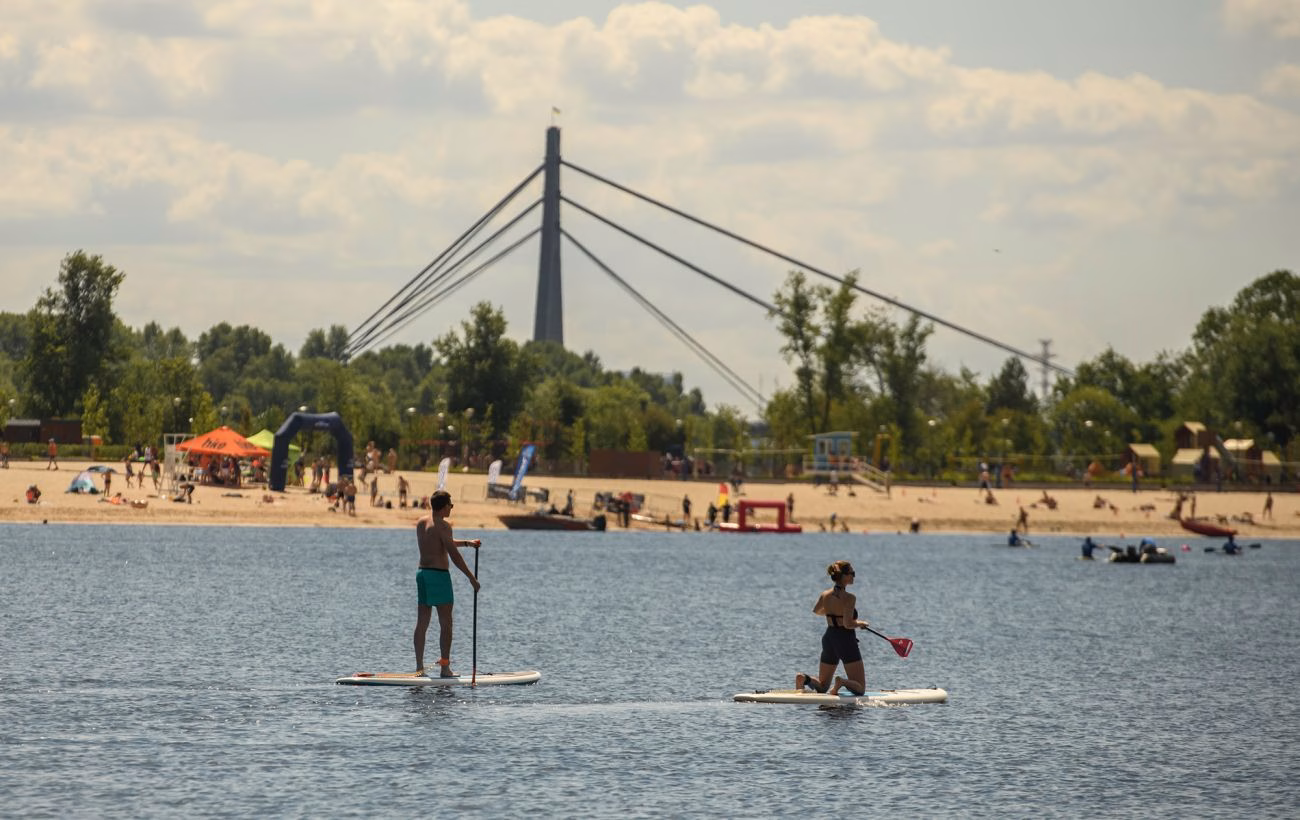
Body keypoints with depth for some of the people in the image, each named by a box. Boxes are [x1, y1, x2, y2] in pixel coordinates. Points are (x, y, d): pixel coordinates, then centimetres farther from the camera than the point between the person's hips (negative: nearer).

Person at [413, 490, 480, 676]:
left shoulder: (421, 523, 12)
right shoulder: (442, 525, -13)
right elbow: (454, 555, -16)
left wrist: (467, 543, 30)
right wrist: (472, 578, -11)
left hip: (422, 573, 8)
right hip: (439, 575, -8)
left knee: (422, 623, 8)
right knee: (446, 624, -2)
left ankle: (419, 667, 8)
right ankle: (445, 668, -4)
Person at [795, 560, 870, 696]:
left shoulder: (825, 595, 2)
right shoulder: (849, 598, -18)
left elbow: (816, 611, 22)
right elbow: (847, 624, -24)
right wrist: (860, 624, -4)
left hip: (829, 638, 6)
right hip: (846, 640, -6)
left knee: (822, 687, 18)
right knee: (859, 689, 3)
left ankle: (804, 678, -13)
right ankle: (842, 682, -28)